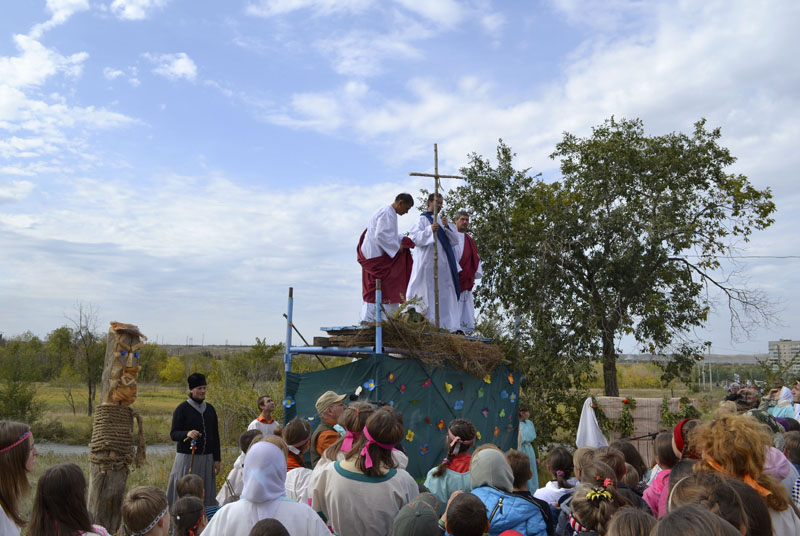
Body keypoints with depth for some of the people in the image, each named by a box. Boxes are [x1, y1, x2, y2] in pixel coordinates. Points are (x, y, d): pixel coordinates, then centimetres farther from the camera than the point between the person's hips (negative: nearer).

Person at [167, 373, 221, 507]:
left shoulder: (210, 409, 10)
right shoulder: (182, 409, -3)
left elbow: (215, 436, 12)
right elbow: (173, 434, -7)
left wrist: (216, 459, 6)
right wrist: (187, 434, -28)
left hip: (207, 459, 4)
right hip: (187, 458, -4)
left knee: (205, 493, 4)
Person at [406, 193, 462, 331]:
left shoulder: (440, 220, 18)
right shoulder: (423, 219, 1)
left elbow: (453, 239, 11)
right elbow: (413, 237, -11)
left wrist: (447, 227, -7)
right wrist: (429, 230, -23)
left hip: (442, 262, 7)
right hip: (428, 261, -7)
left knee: (443, 292, 4)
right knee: (429, 292, -10)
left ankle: (443, 323, 8)